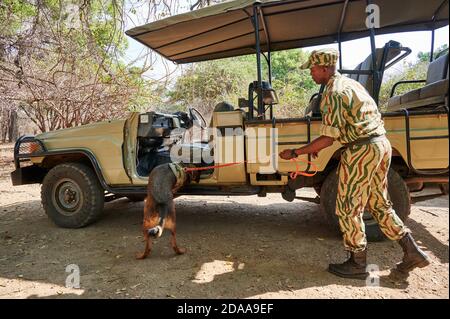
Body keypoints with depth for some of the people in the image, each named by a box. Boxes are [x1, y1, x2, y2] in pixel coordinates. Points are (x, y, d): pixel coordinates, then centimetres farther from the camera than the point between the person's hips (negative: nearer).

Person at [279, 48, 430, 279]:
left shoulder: (333, 93, -14)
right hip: (382, 144, 10)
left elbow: (329, 138, -19)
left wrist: (295, 153, -12)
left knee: (348, 208, 2)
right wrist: (315, 146, 21)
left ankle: (357, 264, 14)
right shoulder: (350, 83, 17)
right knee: (379, 204, 19)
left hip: (362, 150, -10)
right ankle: (412, 252, 22)